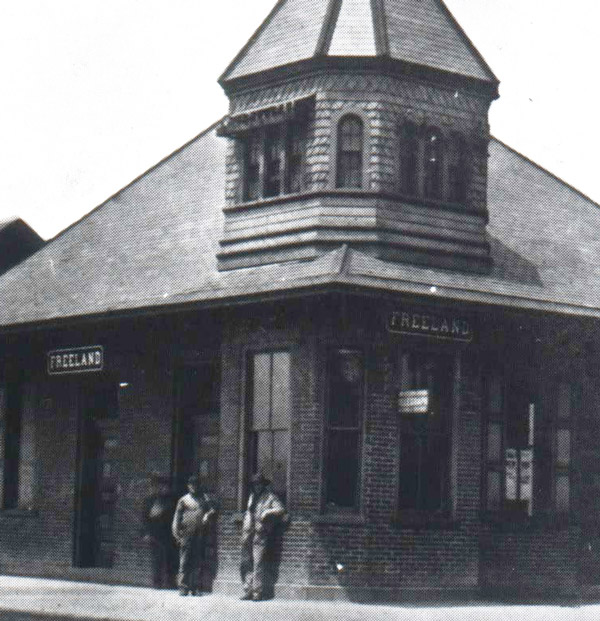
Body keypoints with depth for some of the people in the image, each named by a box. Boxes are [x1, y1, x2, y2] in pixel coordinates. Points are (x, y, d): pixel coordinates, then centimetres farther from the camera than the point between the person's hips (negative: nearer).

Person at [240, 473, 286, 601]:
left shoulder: (270, 497, 0)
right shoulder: (252, 497, 21)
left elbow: (281, 510, -11)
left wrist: (268, 512, -21)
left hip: (260, 534, -7)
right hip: (248, 535, 7)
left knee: (258, 564, -11)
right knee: (246, 564, 5)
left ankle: (258, 592, -8)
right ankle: (248, 591, 10)